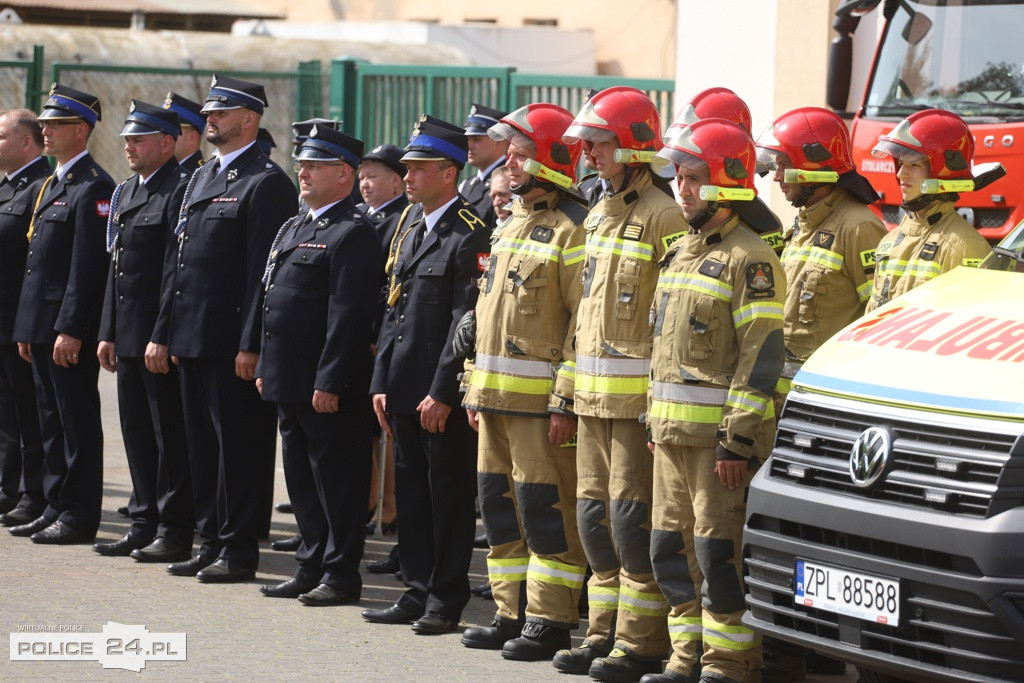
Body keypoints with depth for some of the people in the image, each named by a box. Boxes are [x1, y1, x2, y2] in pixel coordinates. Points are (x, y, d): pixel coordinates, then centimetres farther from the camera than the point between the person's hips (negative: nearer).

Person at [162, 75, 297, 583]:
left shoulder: (267, 183, -10)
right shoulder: (200, 179, 18)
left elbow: (265, 271, -15)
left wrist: (251, 345, -19)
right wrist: (164, 332, 17)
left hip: (232, 342, -9)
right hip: (193, 339, 9)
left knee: (238, 445, -3)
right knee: (202, 444, 12)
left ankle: (238, 550, 1)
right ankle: (212, 544, 19)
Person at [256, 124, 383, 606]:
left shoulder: (353, 234, -13)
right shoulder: (293, 228, 17)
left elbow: (348, 315, -19)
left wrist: (329, 382, -22)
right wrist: (266, 367, 18)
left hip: (328, 385, -9)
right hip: (290, 381, 10)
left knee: (336, 476, -2)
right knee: (300, 476, 14)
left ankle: (341, 574, 4)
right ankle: (311, 567, 22)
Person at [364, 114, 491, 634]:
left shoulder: (470, 236, -11)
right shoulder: (408, 234, 16)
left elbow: (467, 319, -16)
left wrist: (443, 392, -18)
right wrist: (381, 382, 12)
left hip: (444, 395, -8)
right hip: (405, 391, 8)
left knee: (449, 495, -1)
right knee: (411, 492, 11)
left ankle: (446, 600, 5)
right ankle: (418, 592, 18)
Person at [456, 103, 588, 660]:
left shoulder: (572, 231, -11)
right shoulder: (511, 226, 18)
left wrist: (565, 401, -20)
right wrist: (477, 390, 18)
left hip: (541, 400, -9)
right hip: (497, 398, 9)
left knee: (546, 510, -5)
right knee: (501, 506, 11)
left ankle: (550, 621, 0)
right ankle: (512, 613, 19)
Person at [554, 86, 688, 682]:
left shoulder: (663, 217, -11)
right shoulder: (599, 216, 17)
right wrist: (571, 386, 20)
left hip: (638, 395, -9)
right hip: (595, 396, 9)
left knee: (633, 515, -7)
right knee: (596, 511, 11)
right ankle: (607, 631, 19)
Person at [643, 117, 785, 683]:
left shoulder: (749, 259, -11)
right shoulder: (681, 252, 17)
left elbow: (761, 356, -16)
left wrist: (738, 440, -20)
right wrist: (655, 418, 20)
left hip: (718, 430, -9)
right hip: (674, 431, 9)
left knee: (721, 552, -6)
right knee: (673, 548, 11)